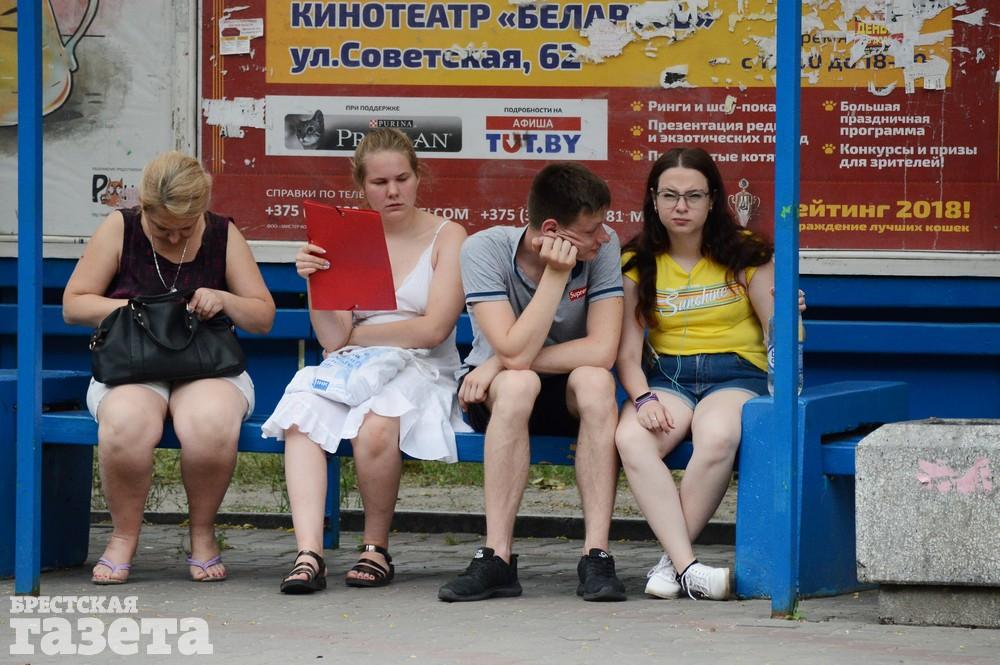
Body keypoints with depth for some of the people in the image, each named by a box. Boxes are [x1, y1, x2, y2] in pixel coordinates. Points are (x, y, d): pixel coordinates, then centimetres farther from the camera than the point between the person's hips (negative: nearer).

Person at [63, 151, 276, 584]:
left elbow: (264, 317, 11)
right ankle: (124, 536, -14)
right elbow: (73, 305, 4)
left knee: (212, 426, -38)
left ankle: (203, 533, -11)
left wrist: (225, 301, -11)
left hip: (208, 370, 1)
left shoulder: (224, 236, 6)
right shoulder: (119, 230, 2)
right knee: (126, 426, -39)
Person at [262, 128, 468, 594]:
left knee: (376, 424, -37)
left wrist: (354, 335, 0)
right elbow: (331, 338, 3)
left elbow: (433, 329, -5)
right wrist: (315, 281, -13)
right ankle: (308, 553, -39)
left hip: (421, 371, -3)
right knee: (301, 417, -32)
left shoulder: (446, 237, 5)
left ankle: (377, 548, -16)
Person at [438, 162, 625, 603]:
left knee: (594, 380, -33)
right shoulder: (485, 250, -21)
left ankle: (596, 556, -34)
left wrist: (502, 363, -24)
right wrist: (556, 274, -33)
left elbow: (602, 351, -22)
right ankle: (497, 558, -36)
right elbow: (515, 353, -30)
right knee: (517, 384, -36)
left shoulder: (603, 247, -15)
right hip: (495, 395, -2)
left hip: (567, 396, 2)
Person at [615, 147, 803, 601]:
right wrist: (643, 397, -16)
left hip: (735, 375, -2)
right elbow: (627, 350, 3)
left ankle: (671, 559, -23)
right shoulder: (638, 263, 8)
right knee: (631, 439, -33)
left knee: (716, 437, -38)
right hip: (665, 376, 2)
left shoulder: (744, 255, 3)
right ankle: (687, 568, -34)